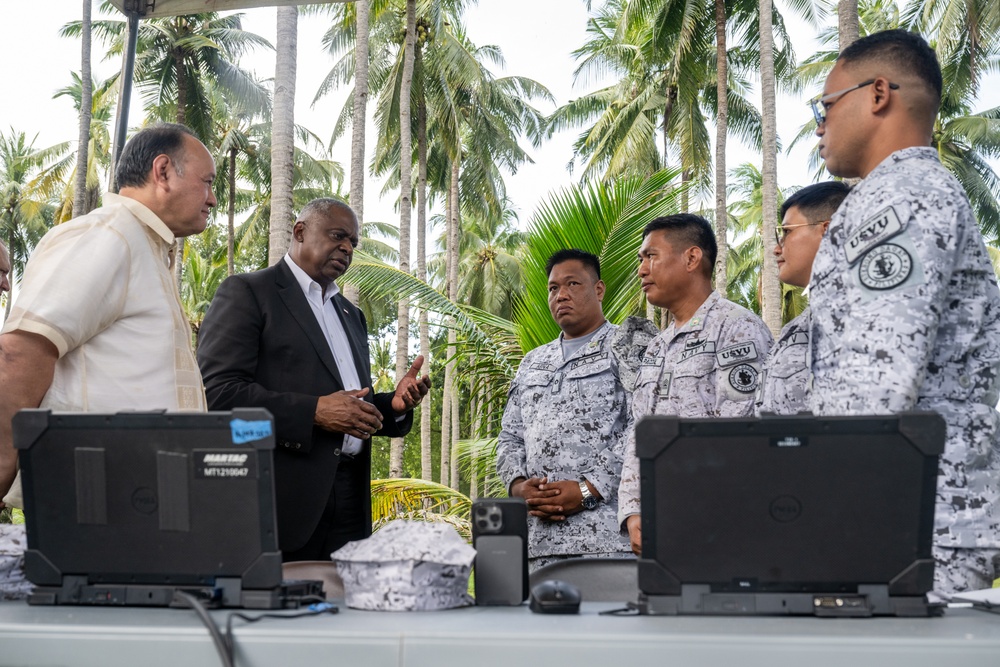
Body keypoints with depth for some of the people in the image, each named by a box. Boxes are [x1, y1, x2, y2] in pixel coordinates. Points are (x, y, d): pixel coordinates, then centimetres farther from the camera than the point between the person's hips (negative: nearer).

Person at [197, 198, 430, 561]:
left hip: (349, 500, 7)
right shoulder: (246, 293, 0)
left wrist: (394, 405, 4)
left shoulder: (351, 315, 24)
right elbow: (217, 392, -13)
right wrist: (314, 411, -19)